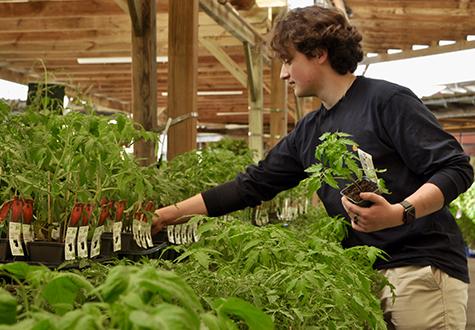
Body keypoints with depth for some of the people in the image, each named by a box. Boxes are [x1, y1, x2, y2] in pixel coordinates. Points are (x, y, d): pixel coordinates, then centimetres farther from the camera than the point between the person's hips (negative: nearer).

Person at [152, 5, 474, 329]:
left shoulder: (387, 100, -7)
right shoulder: (307, 133, 13)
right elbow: (252, 185, 17)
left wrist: (399, 213, -26)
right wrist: (174, 212, 15)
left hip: (421, 269, -6)